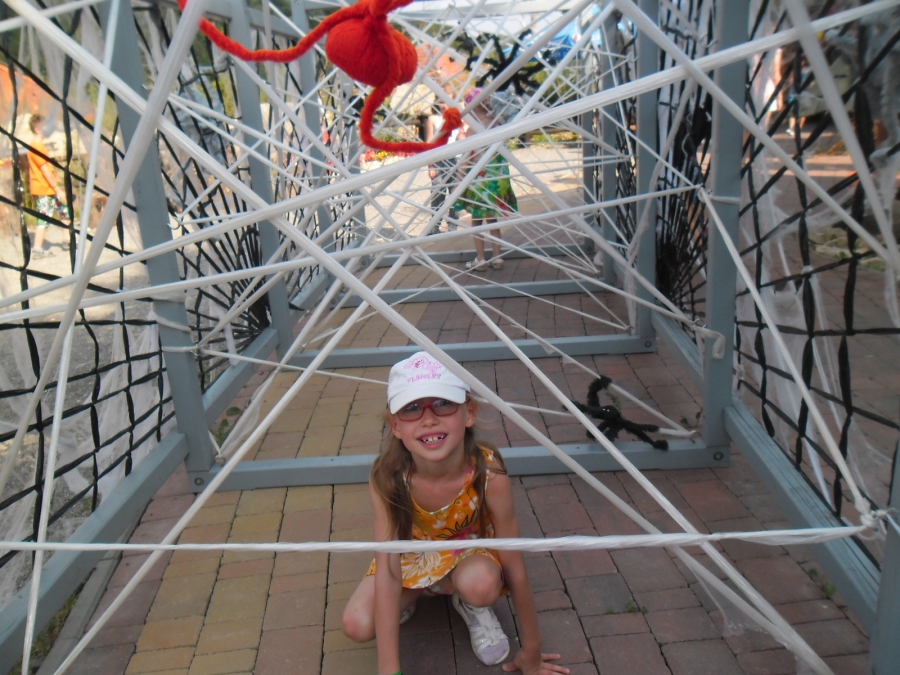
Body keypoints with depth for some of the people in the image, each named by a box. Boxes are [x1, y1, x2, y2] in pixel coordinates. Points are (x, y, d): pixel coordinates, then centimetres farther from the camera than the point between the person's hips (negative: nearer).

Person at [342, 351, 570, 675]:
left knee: (481, 584, -35)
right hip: (412, 555, 1)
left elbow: (515, 569, -23)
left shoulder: (489, 474, -33)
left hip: (469, 548, -1)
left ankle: (470, 607, 0)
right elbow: (386, 572, -29)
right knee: (357, 625, -22)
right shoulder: (387, 477, -30)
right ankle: (410, 596, 9)